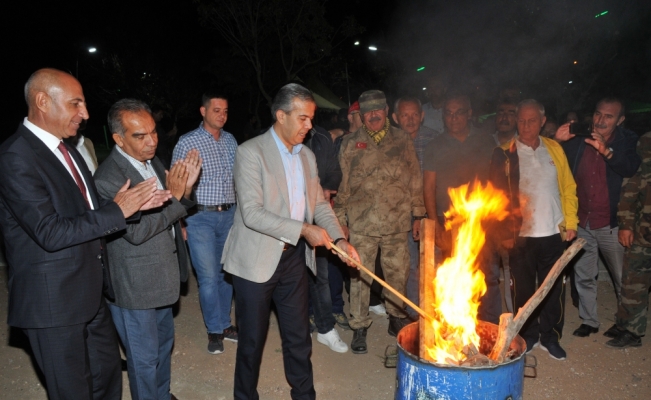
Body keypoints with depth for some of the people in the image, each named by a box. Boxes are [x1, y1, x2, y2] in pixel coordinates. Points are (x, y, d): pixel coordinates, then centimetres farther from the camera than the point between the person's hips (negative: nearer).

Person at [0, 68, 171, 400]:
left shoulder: (65, 149, 9)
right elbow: (50, 232, -26)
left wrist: (132, 203, -5)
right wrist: (117, 211, -20)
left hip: (89, 292, 8)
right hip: (53, 299, -8)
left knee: (108, 373, 22)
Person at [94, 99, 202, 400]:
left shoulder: (153, 163, 2)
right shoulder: (108, 177, -23)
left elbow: (173, 214, 8)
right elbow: (136, 231, -27)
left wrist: (185, 188, -10)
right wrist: (172, 196, -26)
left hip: (163, 275, 8)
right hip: (135, 285, -8)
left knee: (164, 343, 25)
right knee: (145, 358, 10)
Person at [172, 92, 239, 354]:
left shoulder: (230, 140, 8)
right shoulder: (187, 142, -5)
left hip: (229, 214, 4)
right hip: (200, 217, -4)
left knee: (226, 273, 12)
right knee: (208, 277, -1)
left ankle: (224, 324, 28)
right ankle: (214, 330, 17)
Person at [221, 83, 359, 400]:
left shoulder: (307, 156, 8)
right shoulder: (251, 152, -14)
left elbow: (319, 203, 10)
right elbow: (251, 213, -22)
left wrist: (340, 240, -6)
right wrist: (303, 230, -25)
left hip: (294, 258, 5)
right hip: (257, 261, -5)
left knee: (298, 337, 15)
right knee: (252, 340, 11)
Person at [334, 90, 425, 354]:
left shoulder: (402, 141, 7)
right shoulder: (351, 143, 5)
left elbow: (415, 179, 9)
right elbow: (342, 184, 5)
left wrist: (417, 214, 7)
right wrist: (341, 218, 3)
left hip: (397, 223, 2)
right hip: (361, 223, -1)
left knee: (398, 274, 12)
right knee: (360, 276, 2)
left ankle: (397, 319, 32)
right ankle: (359, 328, 16)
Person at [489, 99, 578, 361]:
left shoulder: (554, 149, 7)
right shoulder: (505, 153, -2)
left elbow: (568, 188, 9)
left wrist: (570, 223, 3)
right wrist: (504, 231, -12)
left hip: (554, 233, 3)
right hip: (521, 235, -2)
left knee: (554, 289, 11)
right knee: (524, 289, 10)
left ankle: (550, 337, 29)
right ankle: (528, 336, 28)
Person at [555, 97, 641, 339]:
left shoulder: (627, 141, -1)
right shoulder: (578, 140, 3)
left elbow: (631, 169, -18)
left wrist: (606, 151, -32)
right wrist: (558, 141, -11)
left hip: (611, 224, -2)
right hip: (582, 222, 2)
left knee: (623, 278, 11)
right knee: (584, 277, 12)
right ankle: (588, 321, 27)